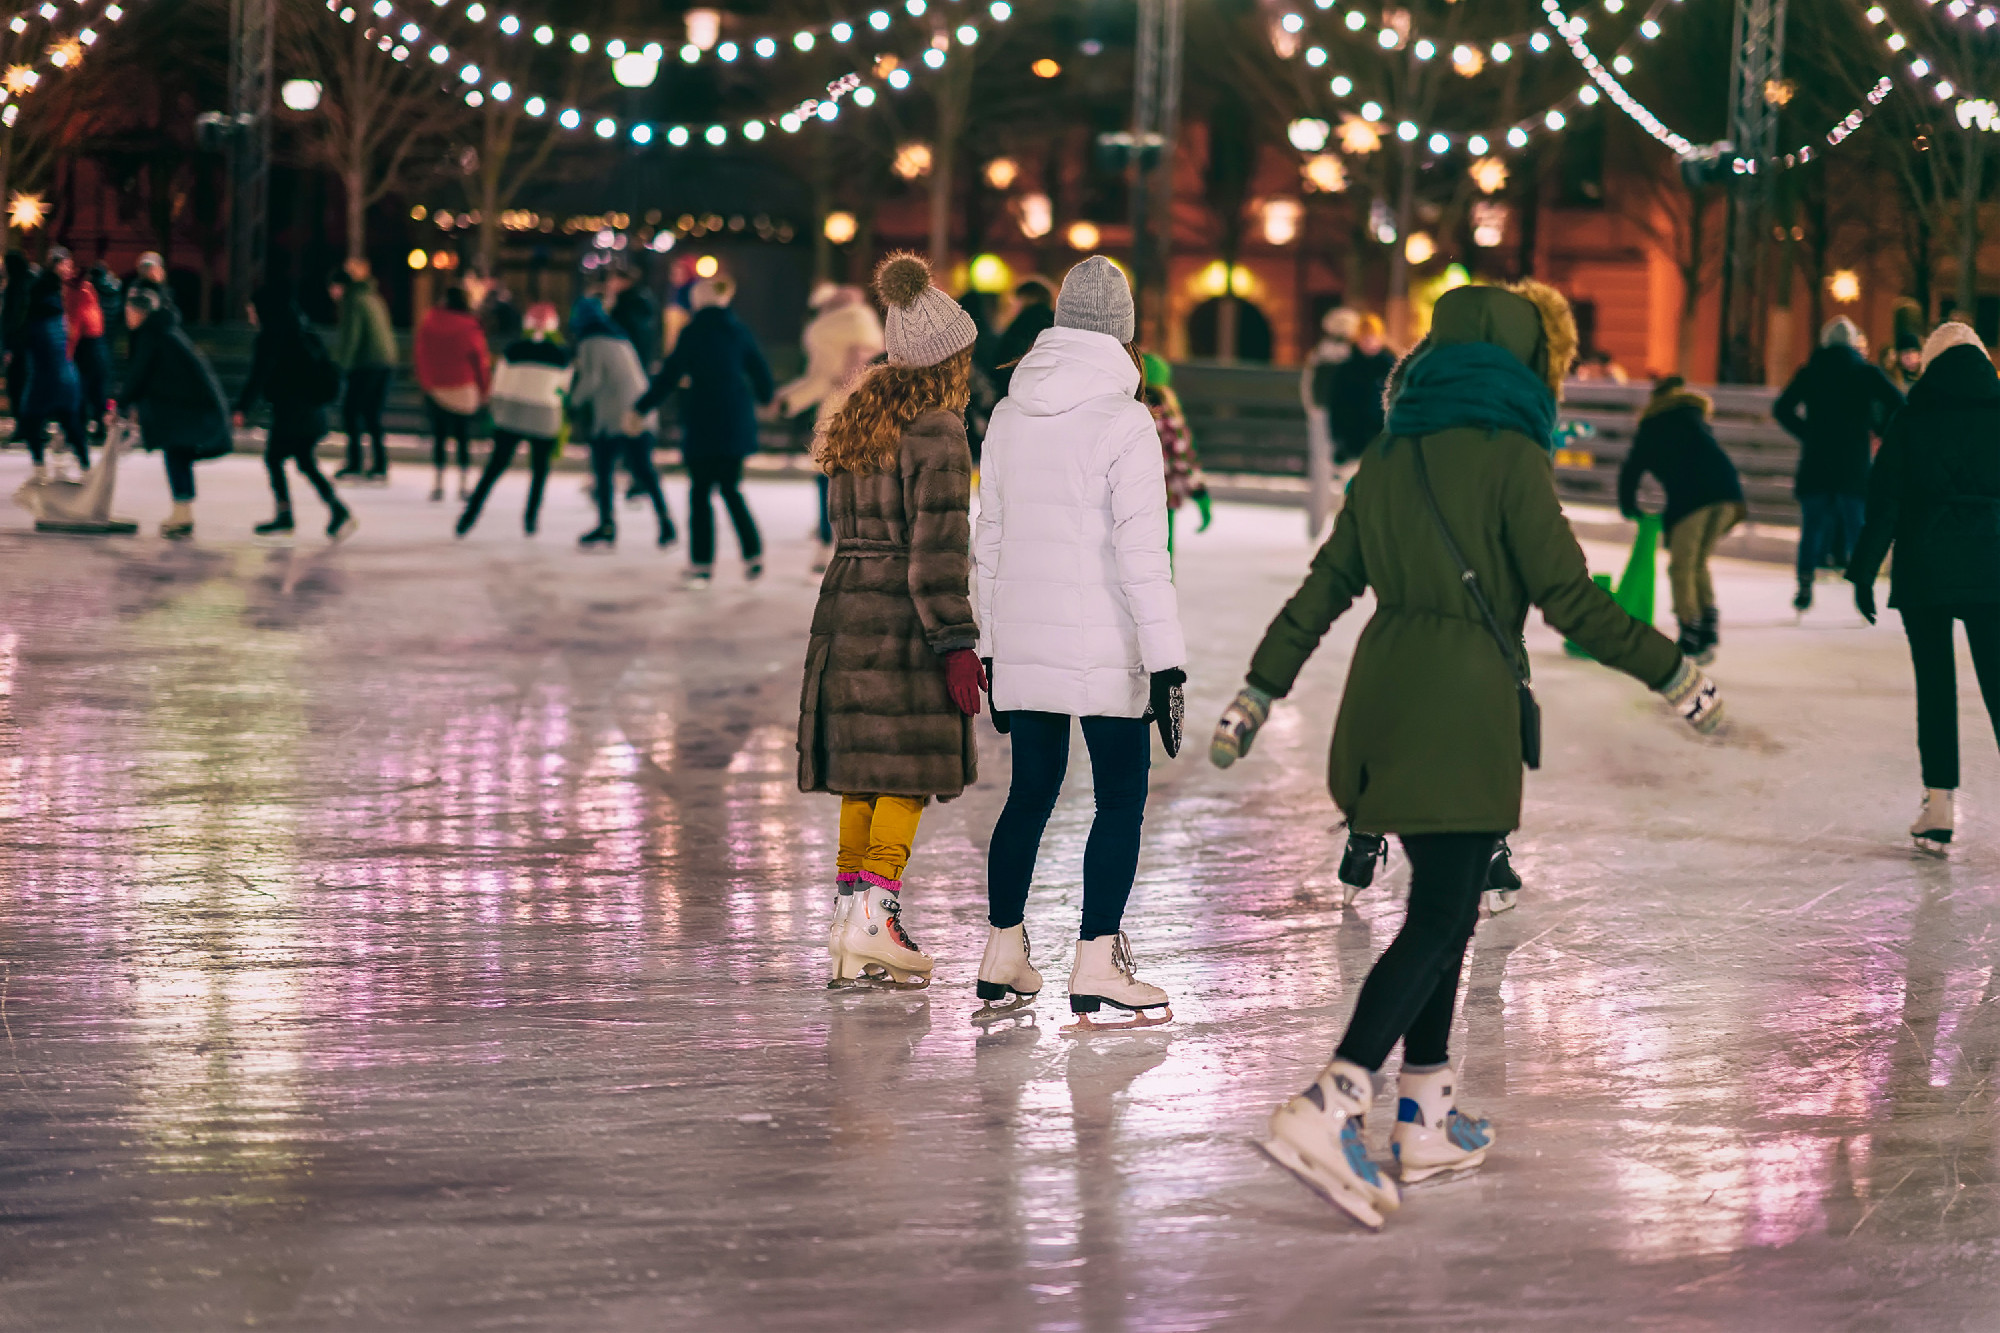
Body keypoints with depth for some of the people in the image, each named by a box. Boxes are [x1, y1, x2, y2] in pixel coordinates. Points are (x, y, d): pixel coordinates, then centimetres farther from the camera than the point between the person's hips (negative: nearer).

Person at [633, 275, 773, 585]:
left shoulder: (693, 332, -10)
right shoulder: (739, 331, 4)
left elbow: (669, 376, -10)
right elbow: (760, 372, 13)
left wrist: (642, 408, -1)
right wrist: (763, 398, 34)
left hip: (702, 422, -5)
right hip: (737, 423, 5)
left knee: (700, 492, 4)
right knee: (731, 489, 17)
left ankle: (702, 563, 3)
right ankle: (753, 555, 11)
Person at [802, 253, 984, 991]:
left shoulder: (858, 423, 12)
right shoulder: (936, 433, -13)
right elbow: (937, 548, -17)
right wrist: (957, 644, -14)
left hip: (846, 610, 8)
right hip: (904, 621, -8)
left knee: (864, 772, 11)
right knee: (910, 770, -1)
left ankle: (850, 929, 12)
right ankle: (874, 915, -8)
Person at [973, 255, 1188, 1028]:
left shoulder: (1010, 415, 9)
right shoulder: (1123, 421, -11)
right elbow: (1141, 551, -15)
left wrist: (992, 646, 22)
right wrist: (1166, 660, -13)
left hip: (1022, 641, 6)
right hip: (1102, 647, -6)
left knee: (1031, 793, 15)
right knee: (1121, 799, 1)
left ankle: (1002, 952, 19)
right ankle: (1095, 966, -2)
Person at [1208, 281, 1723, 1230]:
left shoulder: (1391, 457, 11)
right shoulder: (1508, 457, -8)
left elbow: (1323, 589, 13)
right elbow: (1570, 600, -11)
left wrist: (1257, 696, 19)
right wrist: (1677, 677, -4)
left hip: (1384, 700, 7)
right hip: (1463, 707, -7)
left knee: (1445, 904, 17)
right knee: (1439, 918, -8)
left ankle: (1426, 1119, 19)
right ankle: (1328, 1109, -21)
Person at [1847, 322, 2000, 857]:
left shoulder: (1912, 422, -1)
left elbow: (1884, 506, -2)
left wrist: (1864, 573, 4)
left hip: (1924, 570, -1)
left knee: (1935, 684, 6)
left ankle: (1939, 804, 2)